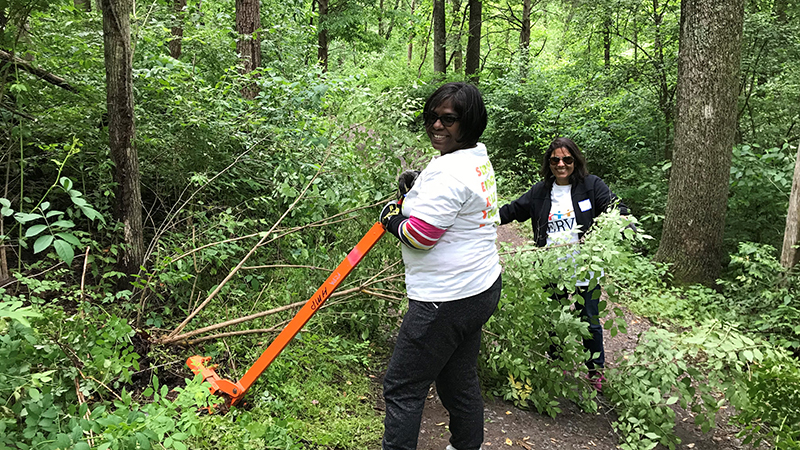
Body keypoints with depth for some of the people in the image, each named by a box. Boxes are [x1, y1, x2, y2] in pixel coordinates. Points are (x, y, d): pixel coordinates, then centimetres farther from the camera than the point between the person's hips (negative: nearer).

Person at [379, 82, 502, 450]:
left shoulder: (449, 171, -22)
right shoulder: (480, 159, 10)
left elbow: (420, 235, -22)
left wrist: (392, 219, -3)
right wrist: (416, 190, 9)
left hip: (447, 301, -10)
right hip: (482, 289, 10)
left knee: (402, 388, 1)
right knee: (459, 382, 23)